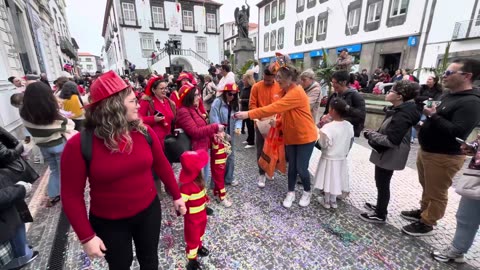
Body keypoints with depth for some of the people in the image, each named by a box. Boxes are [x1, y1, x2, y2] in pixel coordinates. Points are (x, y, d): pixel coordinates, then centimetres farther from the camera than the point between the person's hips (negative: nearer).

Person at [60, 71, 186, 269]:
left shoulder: (144, 132, -10)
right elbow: (72, 195, -12)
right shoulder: (80, 145, -19)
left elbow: (162, 165, 0)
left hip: (149, 211, 3)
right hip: (109, 223, -2)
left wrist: (176, 196, 6)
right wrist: (86, 237, -11)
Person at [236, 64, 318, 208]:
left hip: (305, 136, -8)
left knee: (301, 168, 3)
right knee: (292, 166, 14)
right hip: (291, 136, 8)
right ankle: (291, 193, 30)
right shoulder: (287, 91, 6)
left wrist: (249, 114, -33)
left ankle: (307, 192, 29)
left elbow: (274, 108, -32)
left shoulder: (296, 93, -25)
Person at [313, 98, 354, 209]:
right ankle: (333, 201, 35)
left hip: (329, 158, -6)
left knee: (329, 179, 11)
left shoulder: (328, 127, -27)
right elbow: (350, 142, 6)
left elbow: (323, 144, -18)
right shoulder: (349, 125, -6)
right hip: (342, 158, 6)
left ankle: (326, 201, 29)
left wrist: (320, 131, -9)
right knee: (335, 179, 19)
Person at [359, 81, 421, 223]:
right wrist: (373, 133, 2)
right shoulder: (397, 110, 7)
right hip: (386, 154, 10)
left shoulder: (402, 115, -24)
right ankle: (380, 206, 41)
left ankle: (380, 215, 22)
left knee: (382, 183, 5)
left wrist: (371, 134, -17)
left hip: (389, 156, -9)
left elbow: (391, 140, -27)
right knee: (381, 182, 22)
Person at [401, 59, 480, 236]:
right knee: (426, 187, 23)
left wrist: (433, 116, -26)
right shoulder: (448, 96, 11)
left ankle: (426, 224, 22)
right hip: (426, 150, 9)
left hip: (444, 157, -9)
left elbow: (457, 132, -28)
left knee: (436, 193, 7)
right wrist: (426, 117, 2)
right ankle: (423, 211, 40)